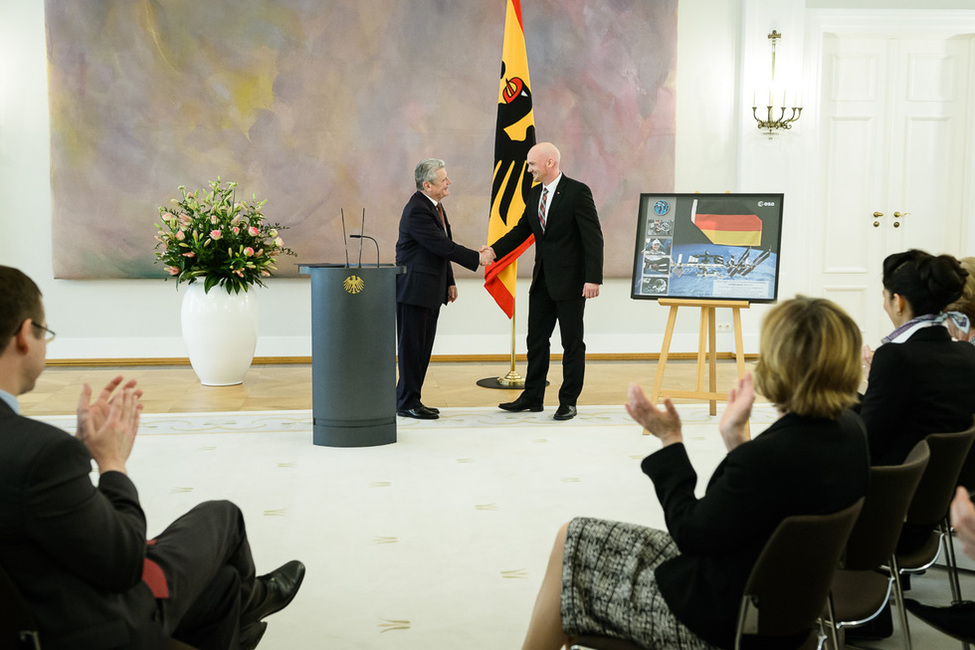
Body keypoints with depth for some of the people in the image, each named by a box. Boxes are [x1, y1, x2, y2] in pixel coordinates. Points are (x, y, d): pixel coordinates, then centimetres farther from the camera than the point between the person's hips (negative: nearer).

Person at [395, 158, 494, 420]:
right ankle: (407, 403, 5)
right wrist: (478, 258, -14)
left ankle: (407, 399, 20)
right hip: (414, 288, -10)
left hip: (430, 290, 10)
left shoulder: (434, 205, 13)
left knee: (423, 347, 13)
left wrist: (449, 281, 18)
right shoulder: (417, 211, -19)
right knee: (412, 346, -3)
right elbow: (443, 246, -21)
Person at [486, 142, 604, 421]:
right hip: (543, 281, 8)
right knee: (536, 340, 12)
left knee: (572, 343, 3)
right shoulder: (535, 194, 11)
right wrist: (494, 250, -1)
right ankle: (532, 397, 22)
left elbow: (593, 237, -15)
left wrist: (593, 278, -22)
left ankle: (568, 402, 12)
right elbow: (522, 229, 15)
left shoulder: (577, 192, -12)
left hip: (570, 282, -8)